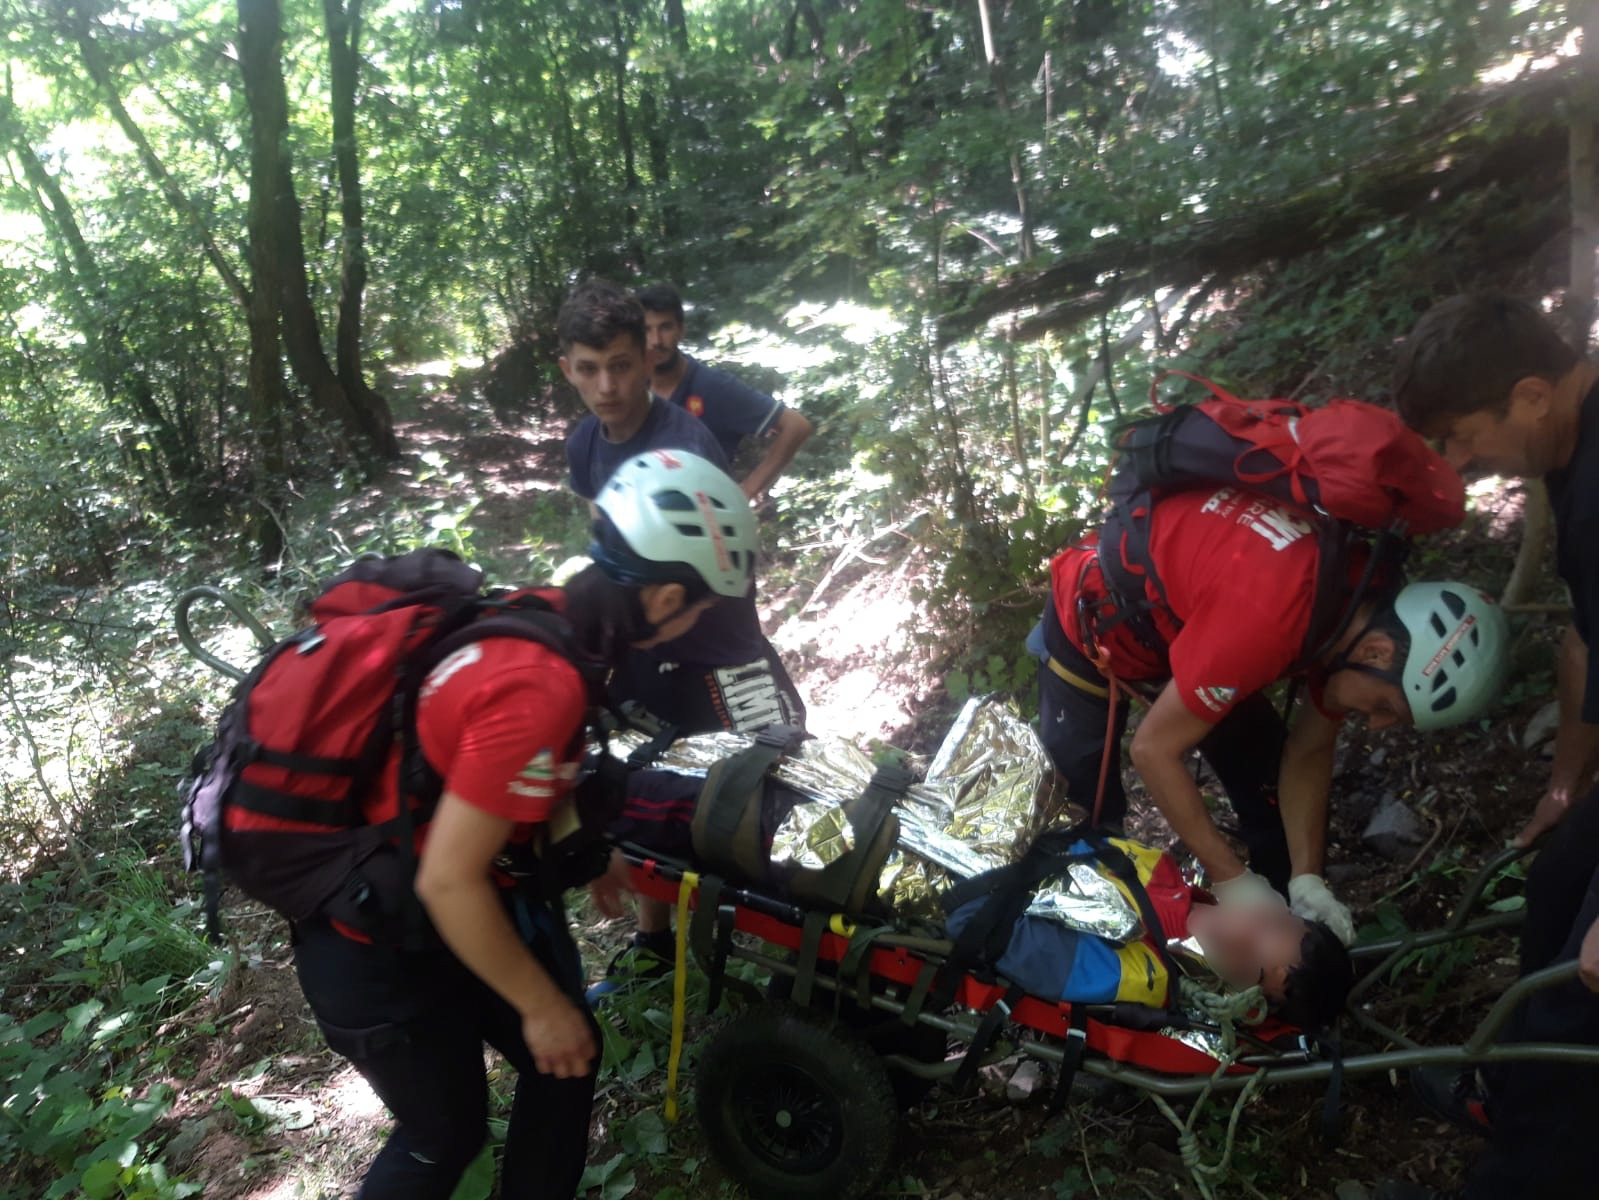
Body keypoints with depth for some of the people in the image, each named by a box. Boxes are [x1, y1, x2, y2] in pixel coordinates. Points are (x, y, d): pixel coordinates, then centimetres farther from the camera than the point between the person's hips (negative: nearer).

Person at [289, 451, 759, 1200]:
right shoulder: (541, 688, -33)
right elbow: (448, 882, -28)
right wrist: (543, 1006, -15)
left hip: (430, 908, 8)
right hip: (378, 942, -8)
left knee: (564, 1064, 17)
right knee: (446, 1136, 13)